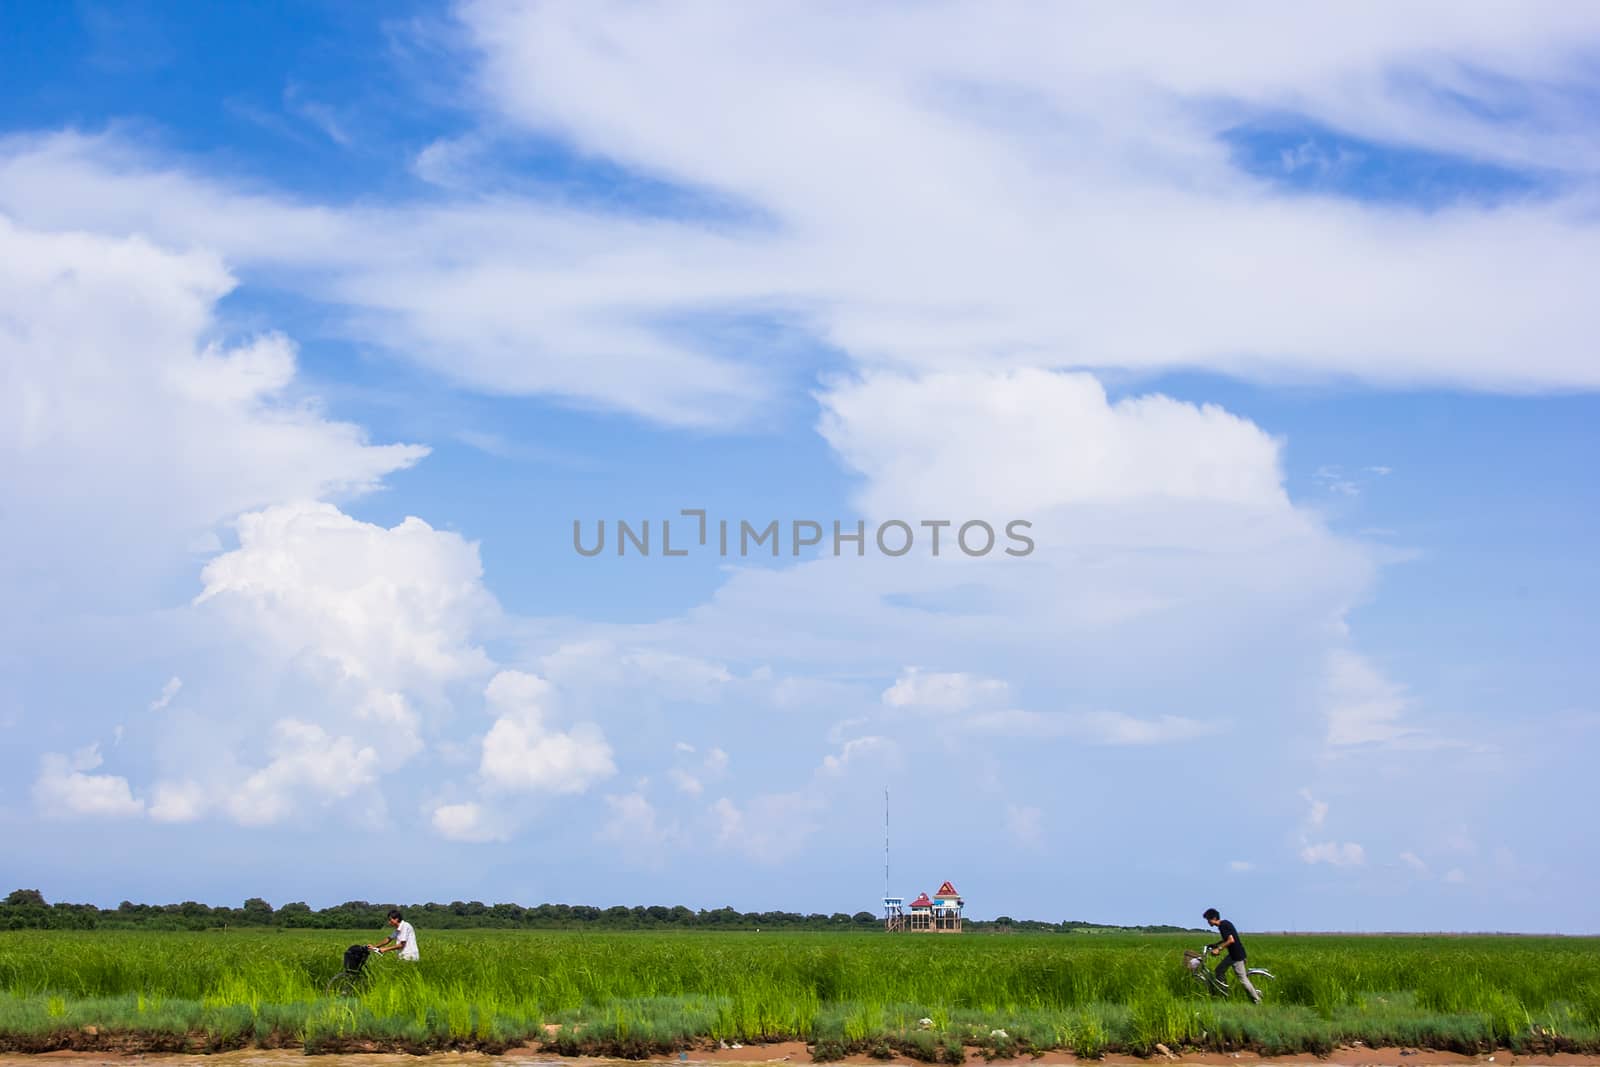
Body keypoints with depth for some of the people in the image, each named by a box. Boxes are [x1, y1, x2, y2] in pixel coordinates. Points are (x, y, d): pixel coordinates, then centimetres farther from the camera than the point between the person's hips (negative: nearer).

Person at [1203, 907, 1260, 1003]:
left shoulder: (1223, 926, -19)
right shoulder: (1224, 924, 12)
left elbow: (1231, 940, -27)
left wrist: (1218, 949, -21)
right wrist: (1214, 944, 20)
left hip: (1237, 955, -10)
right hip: (1233, 954, 10)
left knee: (1242, 979, -3)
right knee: (1219, 970, 15)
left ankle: (1257, 1000, 5)